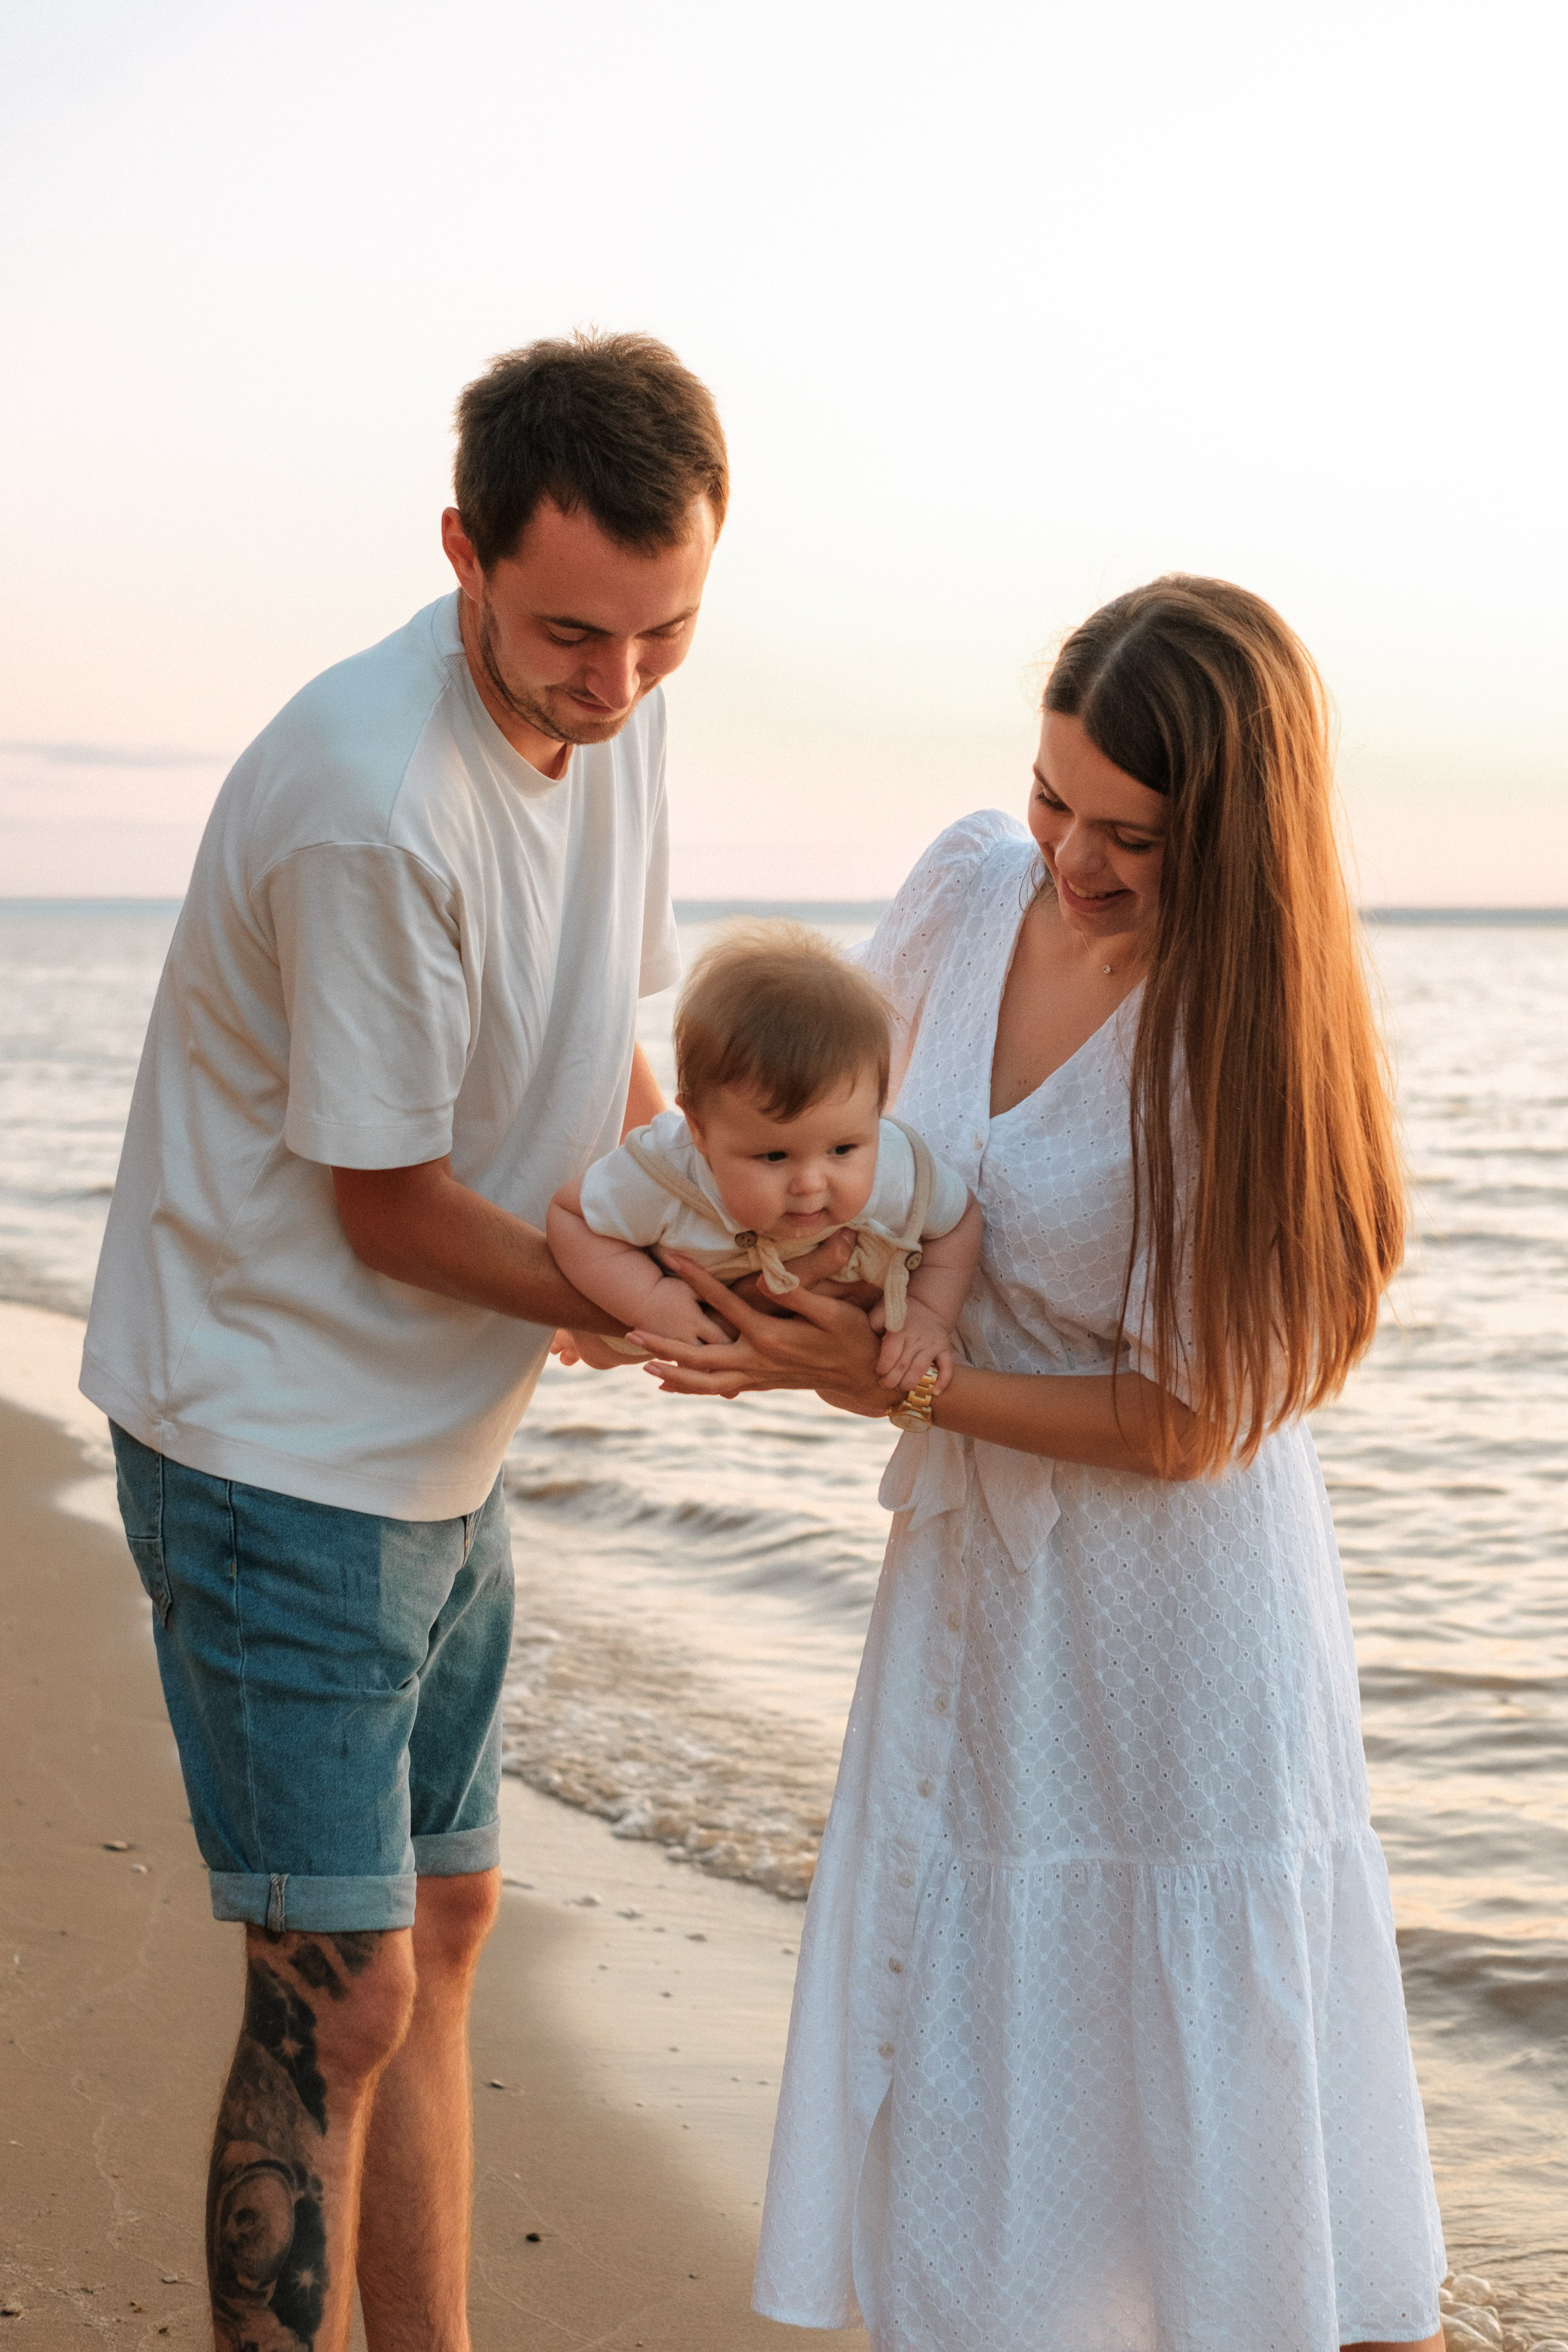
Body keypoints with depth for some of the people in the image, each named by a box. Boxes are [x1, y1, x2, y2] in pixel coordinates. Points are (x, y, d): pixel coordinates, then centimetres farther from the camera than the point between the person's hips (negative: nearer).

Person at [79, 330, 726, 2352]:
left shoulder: (611, 709, -1)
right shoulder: (370, 798, -27)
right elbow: (392, 1212, -19)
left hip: (441, 1447, 9)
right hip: (277, 1446, -9)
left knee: (438, 1926, 17)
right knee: (339, 1996, -5)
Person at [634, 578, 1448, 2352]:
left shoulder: (1245, 1034, -20)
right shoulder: (970, 887, -4)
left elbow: (1184, 1424, -17)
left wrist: (889, 1378, -17)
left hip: (1174, 1593, -5)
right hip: (973, 1570, 6)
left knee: (1205, 2088, 4)